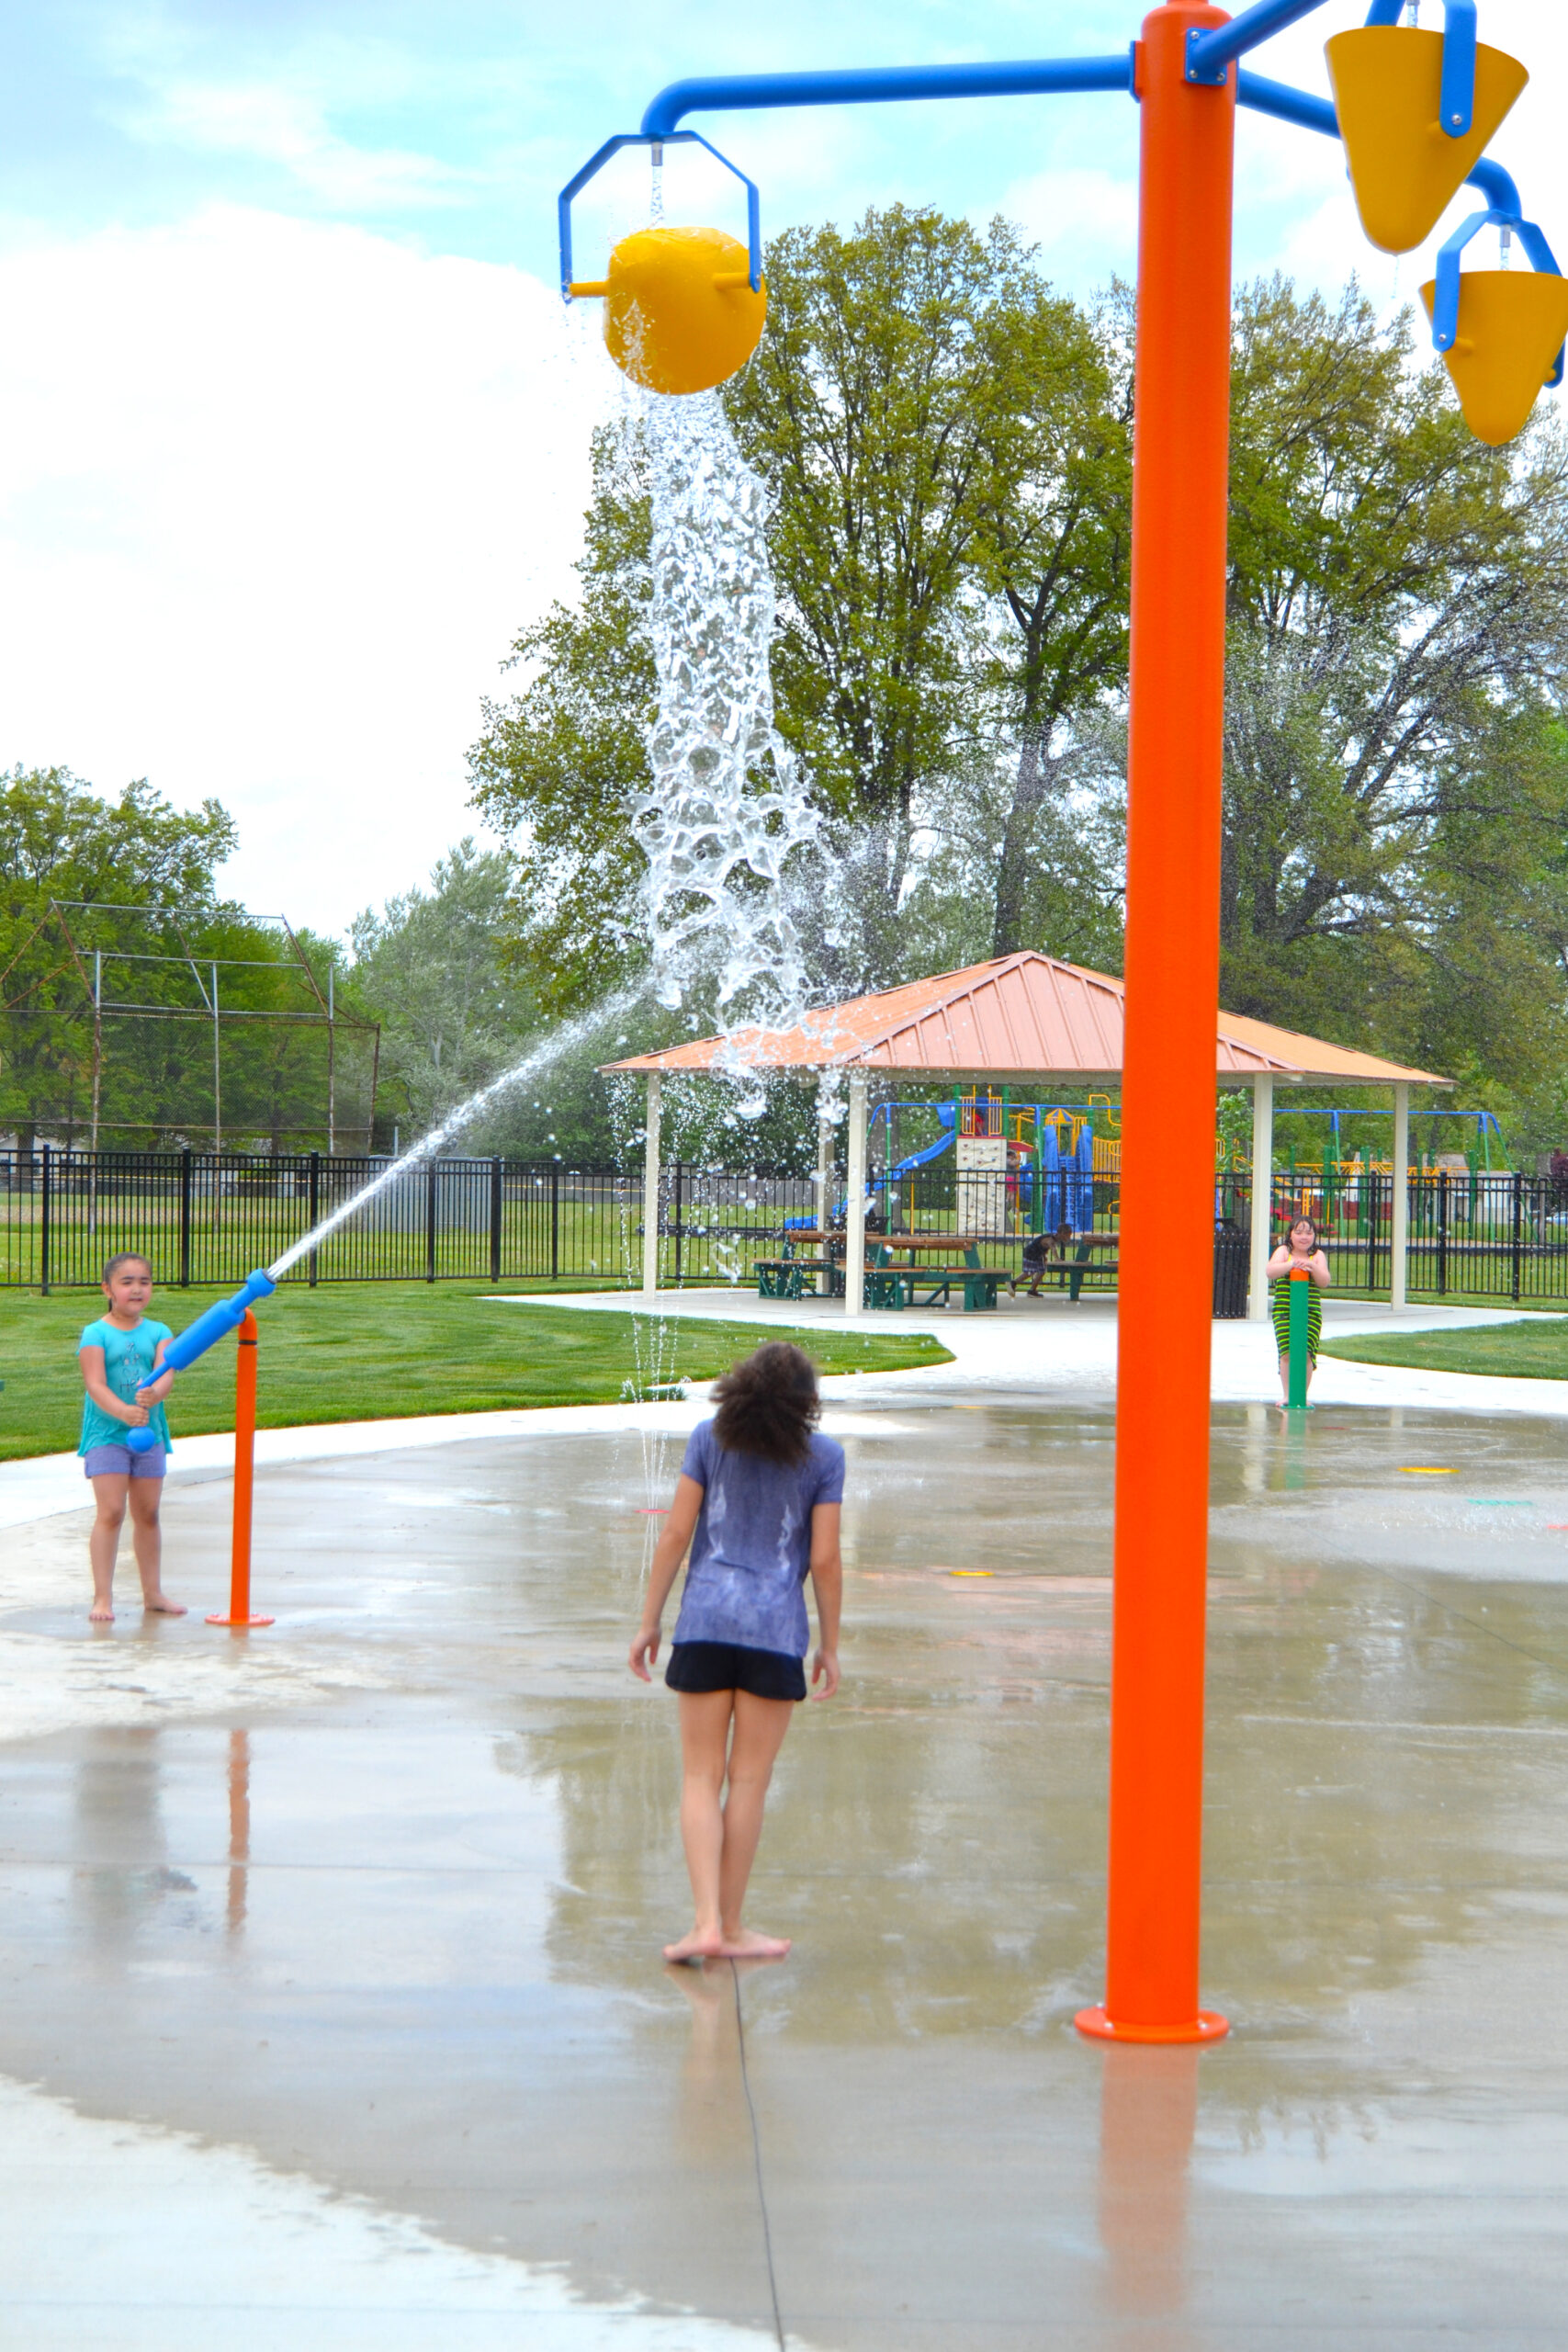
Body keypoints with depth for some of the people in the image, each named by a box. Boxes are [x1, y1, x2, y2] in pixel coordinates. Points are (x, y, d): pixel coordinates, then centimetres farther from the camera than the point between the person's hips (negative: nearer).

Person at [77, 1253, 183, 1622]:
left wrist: (153, 1396, -33)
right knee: (111, 1512, -10)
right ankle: (102, 1596, -5)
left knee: (147, 1513, 12)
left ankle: (153, 1592, 22)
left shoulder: (158, 1332, 5)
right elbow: (96, 1385, -17)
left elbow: (166, 1374, -11)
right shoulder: (95, 1334, -6)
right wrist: (123, 1412, -33)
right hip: (105, 1434, -4)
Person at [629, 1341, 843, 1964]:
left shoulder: (710, 1438, 5)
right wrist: (829, 1647, 7)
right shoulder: (822, 1456, 0)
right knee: (749, 1782, 5)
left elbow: (677, 1532, 2)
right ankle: (730, 1927, 13)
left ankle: (706, 1921, -5)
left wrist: (649, 1621, 7)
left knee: (701, 1777, 6)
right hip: (776, 1629, -1)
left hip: (705, 1620, 2)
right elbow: (824, 1560, -2)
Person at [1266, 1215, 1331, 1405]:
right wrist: (1292, 1264, -24)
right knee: (1287, 1353, -7)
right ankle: (1286, 1395, 2)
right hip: (1284, 1310, -1)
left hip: (1311, 1312, 1)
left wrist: (1312, 1267, -19)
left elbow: (1324, 1282, -1)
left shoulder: (1317, 1255, 8)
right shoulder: (1284, 1251, 6)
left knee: (1305, 1353, -7)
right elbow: (1271, 1272, -9)